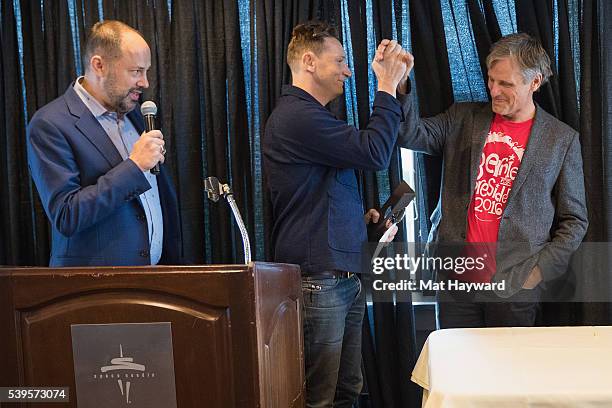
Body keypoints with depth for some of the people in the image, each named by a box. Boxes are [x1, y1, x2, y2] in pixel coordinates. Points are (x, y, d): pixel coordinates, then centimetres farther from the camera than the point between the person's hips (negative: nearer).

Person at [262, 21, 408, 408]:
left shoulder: (312, 115, 20)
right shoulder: (297, 115, -15)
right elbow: (374, 153, -21)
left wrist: (362, 216, 11)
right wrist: (387, 88, -10)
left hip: (345, 276, 10)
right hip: (318, 282, -10)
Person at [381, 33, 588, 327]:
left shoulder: (562, 139, 2)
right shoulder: (463, 118, 7)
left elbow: (574, 221, 5)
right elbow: (412, 135, -8)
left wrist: (540, 270, -6)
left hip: (515, 287, -1)